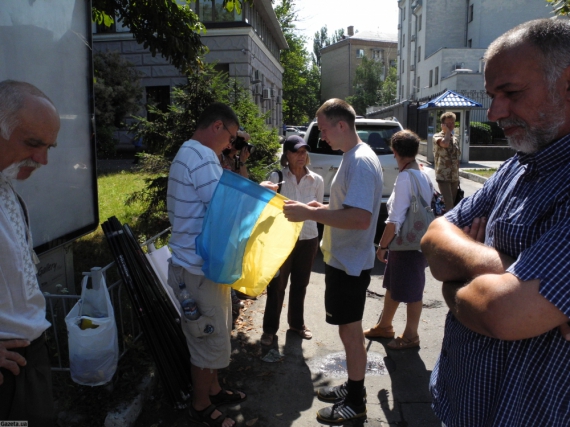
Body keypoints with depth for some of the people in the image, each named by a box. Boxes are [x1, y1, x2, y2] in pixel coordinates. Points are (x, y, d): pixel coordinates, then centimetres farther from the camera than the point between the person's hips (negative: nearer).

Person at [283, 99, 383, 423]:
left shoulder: (360, 161, -22)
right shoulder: (354, 157, 11)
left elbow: (360, 218, -31)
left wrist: (310, 213, -28)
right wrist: (322, 209, 10)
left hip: (350, 263, -10)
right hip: (343, 259, 10)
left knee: (350, 330, 4)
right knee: (350, 328, 20)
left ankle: (356, 402, 22)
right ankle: (353, 388, 37)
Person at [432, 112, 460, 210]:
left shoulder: (455, 138, 14)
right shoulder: (437, 136, -6)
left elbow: (457, 158, 20)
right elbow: (445, 143, -31)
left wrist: (458, 177, 19)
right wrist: (447, 132, -12)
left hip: (454, 177, 7)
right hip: (443, 176, -7)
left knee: (453, 203, 11)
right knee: (449, 203, -14)